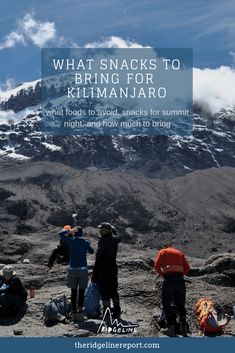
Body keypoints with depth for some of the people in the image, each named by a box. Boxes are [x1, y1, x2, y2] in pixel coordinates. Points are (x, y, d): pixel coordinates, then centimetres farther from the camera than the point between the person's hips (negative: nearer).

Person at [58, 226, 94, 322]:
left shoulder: (71, 241, -2)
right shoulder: (86, 242, 1)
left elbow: (60, 234, 9)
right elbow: (91, 251, 17)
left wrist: (69, 231, 11)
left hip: (73, 269, 0)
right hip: (83, 269, 0)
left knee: (73, 292, 8)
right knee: (81, 292, 4)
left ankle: (74, 314, 8)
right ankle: (80, 311, -5)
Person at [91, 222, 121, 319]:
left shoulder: (103, 241, -15)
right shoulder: (114, 241, 7)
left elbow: (99, 257, -16)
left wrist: (95, 274, -12)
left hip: (104, 270, -7)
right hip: (113, 269, 7)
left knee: (105, 292, 0)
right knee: (113, 291, 15)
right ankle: (117, 312, 22)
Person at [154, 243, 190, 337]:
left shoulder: (162, 252, 11)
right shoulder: (180, 253, 21)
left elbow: (157, 266, -3)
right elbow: (187, 268, 12)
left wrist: (163, 275, 10)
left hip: (169, 279, -4)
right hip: (180, 279, 4)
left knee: (166, 304, 6)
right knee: (180, 304, 15)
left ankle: (171, 328, 4)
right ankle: (183, 327, 16)